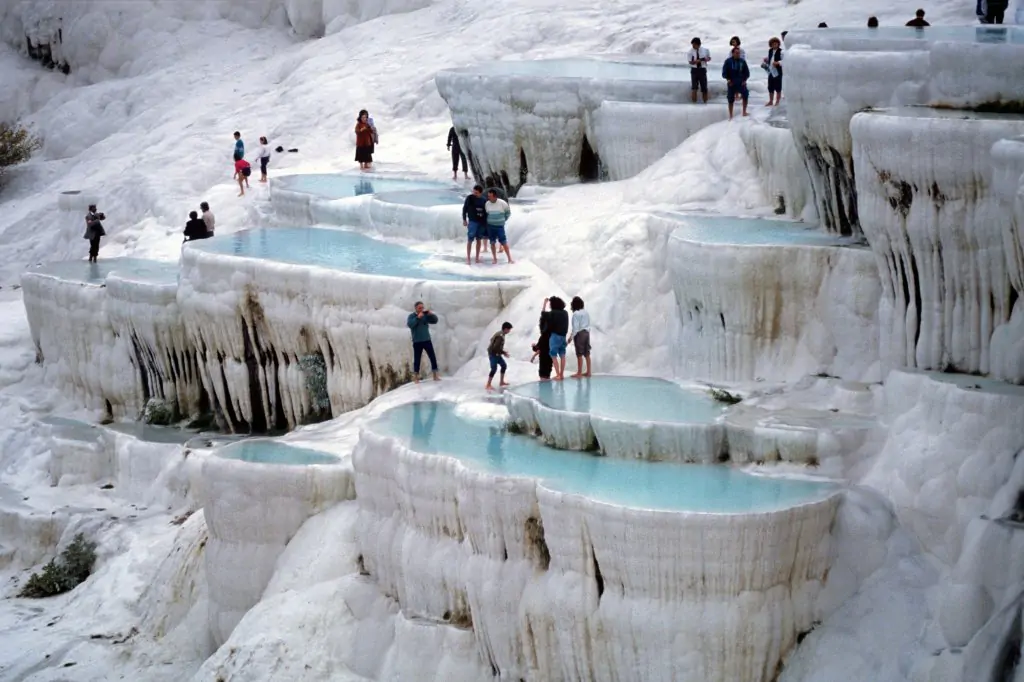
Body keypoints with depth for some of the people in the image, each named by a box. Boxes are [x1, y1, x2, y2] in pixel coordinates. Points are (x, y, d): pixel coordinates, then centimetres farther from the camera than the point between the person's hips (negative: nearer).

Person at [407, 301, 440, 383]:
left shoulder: (425, 315, 6)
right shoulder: (412, 316, -2)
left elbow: (435, 321, 3)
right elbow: (410, 324, -19)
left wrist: (431, 314, -13)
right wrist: (418, 317, -27)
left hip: (427, 340, 3)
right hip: (417, 342, -3)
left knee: (433, 358, 2)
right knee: (417, 359, 1)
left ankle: (435, 376, 10)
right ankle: (416, 377, 10)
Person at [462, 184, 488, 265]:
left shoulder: (484, 200, 5)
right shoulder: (470, 198, -5)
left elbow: (486, 212, 12)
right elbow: (464, 209, -3)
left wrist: (486, 222, 12)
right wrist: (464, 220, -8)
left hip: (482, 222, 4)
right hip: (472, 221, -4)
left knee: (479, 240, 9)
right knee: (470, 240, -6)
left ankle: (477, 257, 16)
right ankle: (468, 258, -2)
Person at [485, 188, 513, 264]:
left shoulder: (502, 203, -11)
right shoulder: (487, 204, -4)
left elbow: (508, 212, 5)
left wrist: (502, 220, 8)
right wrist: (490, 221, 12)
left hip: (500, 226, -3)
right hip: (490, 226, 3)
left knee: (504, 242, -4)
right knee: (492, 242, 5)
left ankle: (509, 259, 2)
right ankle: (494, 259, 14)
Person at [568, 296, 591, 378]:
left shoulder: (576, 314, -14)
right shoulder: (586, 313, 8)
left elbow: (575, 327, -17)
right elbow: (588, 324, 12)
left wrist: (571, 336, -12)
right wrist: (587, 332, 19)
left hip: (579, 334, -8)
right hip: (587, 332, 8)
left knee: (579, 354, -3)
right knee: (587, 354, 11)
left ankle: (579, 373, -1)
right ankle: (588, 372, 15)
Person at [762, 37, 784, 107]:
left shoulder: (780, 51, -9)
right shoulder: (770, 51, 13)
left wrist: (778, 63, -29)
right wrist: (766, 60, 5)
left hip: (777, 72, -7)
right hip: (771, 71, 7)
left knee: (778, 87, -1)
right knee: (770, 87, 13)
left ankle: (777, 101, 7)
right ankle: (770, 101, 24)